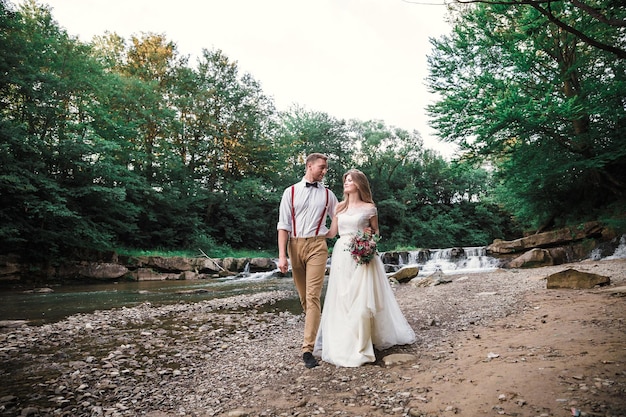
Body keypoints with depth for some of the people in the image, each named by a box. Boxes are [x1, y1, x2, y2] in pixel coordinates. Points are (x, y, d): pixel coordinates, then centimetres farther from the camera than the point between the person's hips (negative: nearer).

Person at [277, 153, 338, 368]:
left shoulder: (327, 194, 9)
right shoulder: (291, 192, 5)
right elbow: (283, 225, 2)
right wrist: (282, 255, -6)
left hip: (317, 245, -1)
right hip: (294, 245, 1)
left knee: (313, 296, -9)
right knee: (303, 295, 13)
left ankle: (308, 348, -7)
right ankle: (313, 327, 36)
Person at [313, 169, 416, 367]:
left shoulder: (369, 207, 2)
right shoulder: (339, 207, 11)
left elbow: (376, 233, 10)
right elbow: (331, 233, 10)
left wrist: (371, 234, -12)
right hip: (341, 256, 4)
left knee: (361, 299, -5)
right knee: (341, 300, 6)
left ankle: (360, 345, 9)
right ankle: (343, 343, 20)